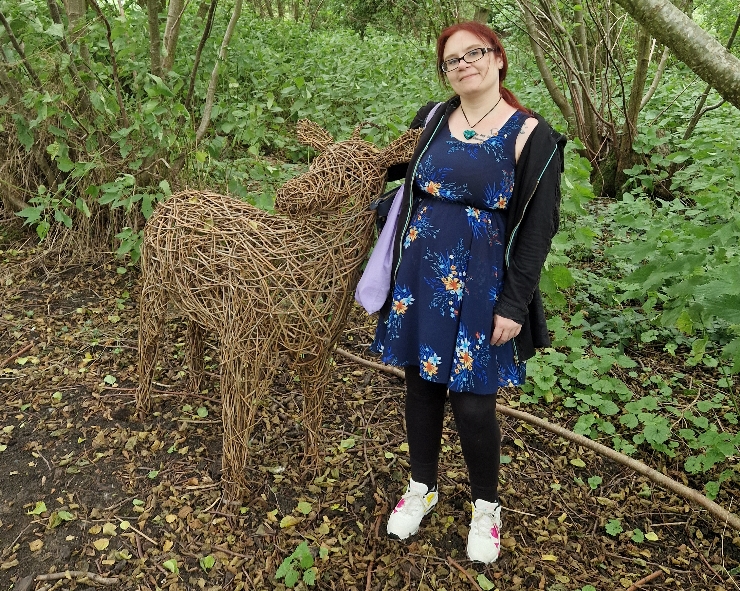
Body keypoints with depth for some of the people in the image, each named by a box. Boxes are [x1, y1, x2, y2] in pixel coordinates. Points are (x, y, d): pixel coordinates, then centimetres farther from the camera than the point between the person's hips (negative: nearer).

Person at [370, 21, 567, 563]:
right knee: (422, 384, 14)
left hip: (479, 287, -4)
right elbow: (396, 166, 28)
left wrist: (516, 305, -12)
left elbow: (539, 228, -8)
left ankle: (487, 506, 29)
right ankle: (422, 487, 37)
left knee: (473, 401, 1)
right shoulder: (431, 120, 7)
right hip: (418, 279, 4)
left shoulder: (531, 135, -6)